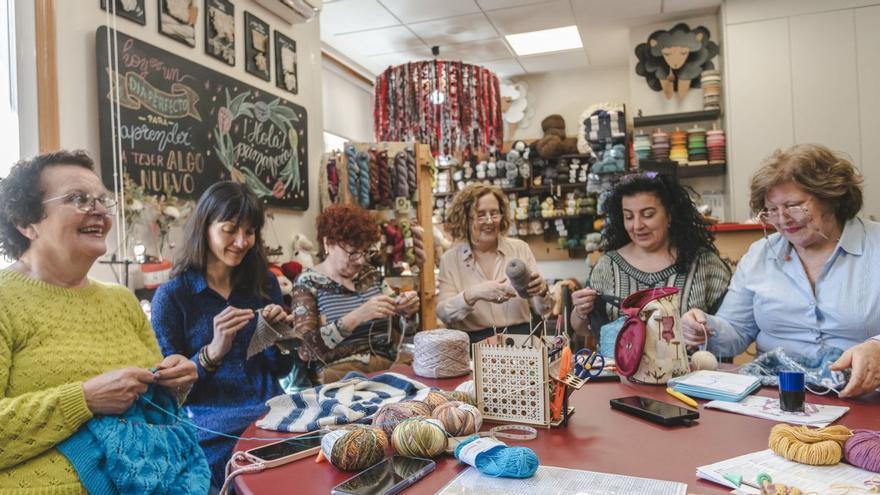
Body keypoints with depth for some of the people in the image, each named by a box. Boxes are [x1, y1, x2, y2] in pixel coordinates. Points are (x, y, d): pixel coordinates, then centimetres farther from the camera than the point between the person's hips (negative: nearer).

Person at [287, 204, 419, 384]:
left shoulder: (371, 275, 13)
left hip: (385, 366, 3)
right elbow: (310, 345, -14)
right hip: (336, 372, -3)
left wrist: (407, 313, -5)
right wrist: (357, 316, -25)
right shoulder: (307, 282, -1)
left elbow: (395, 332, 16)